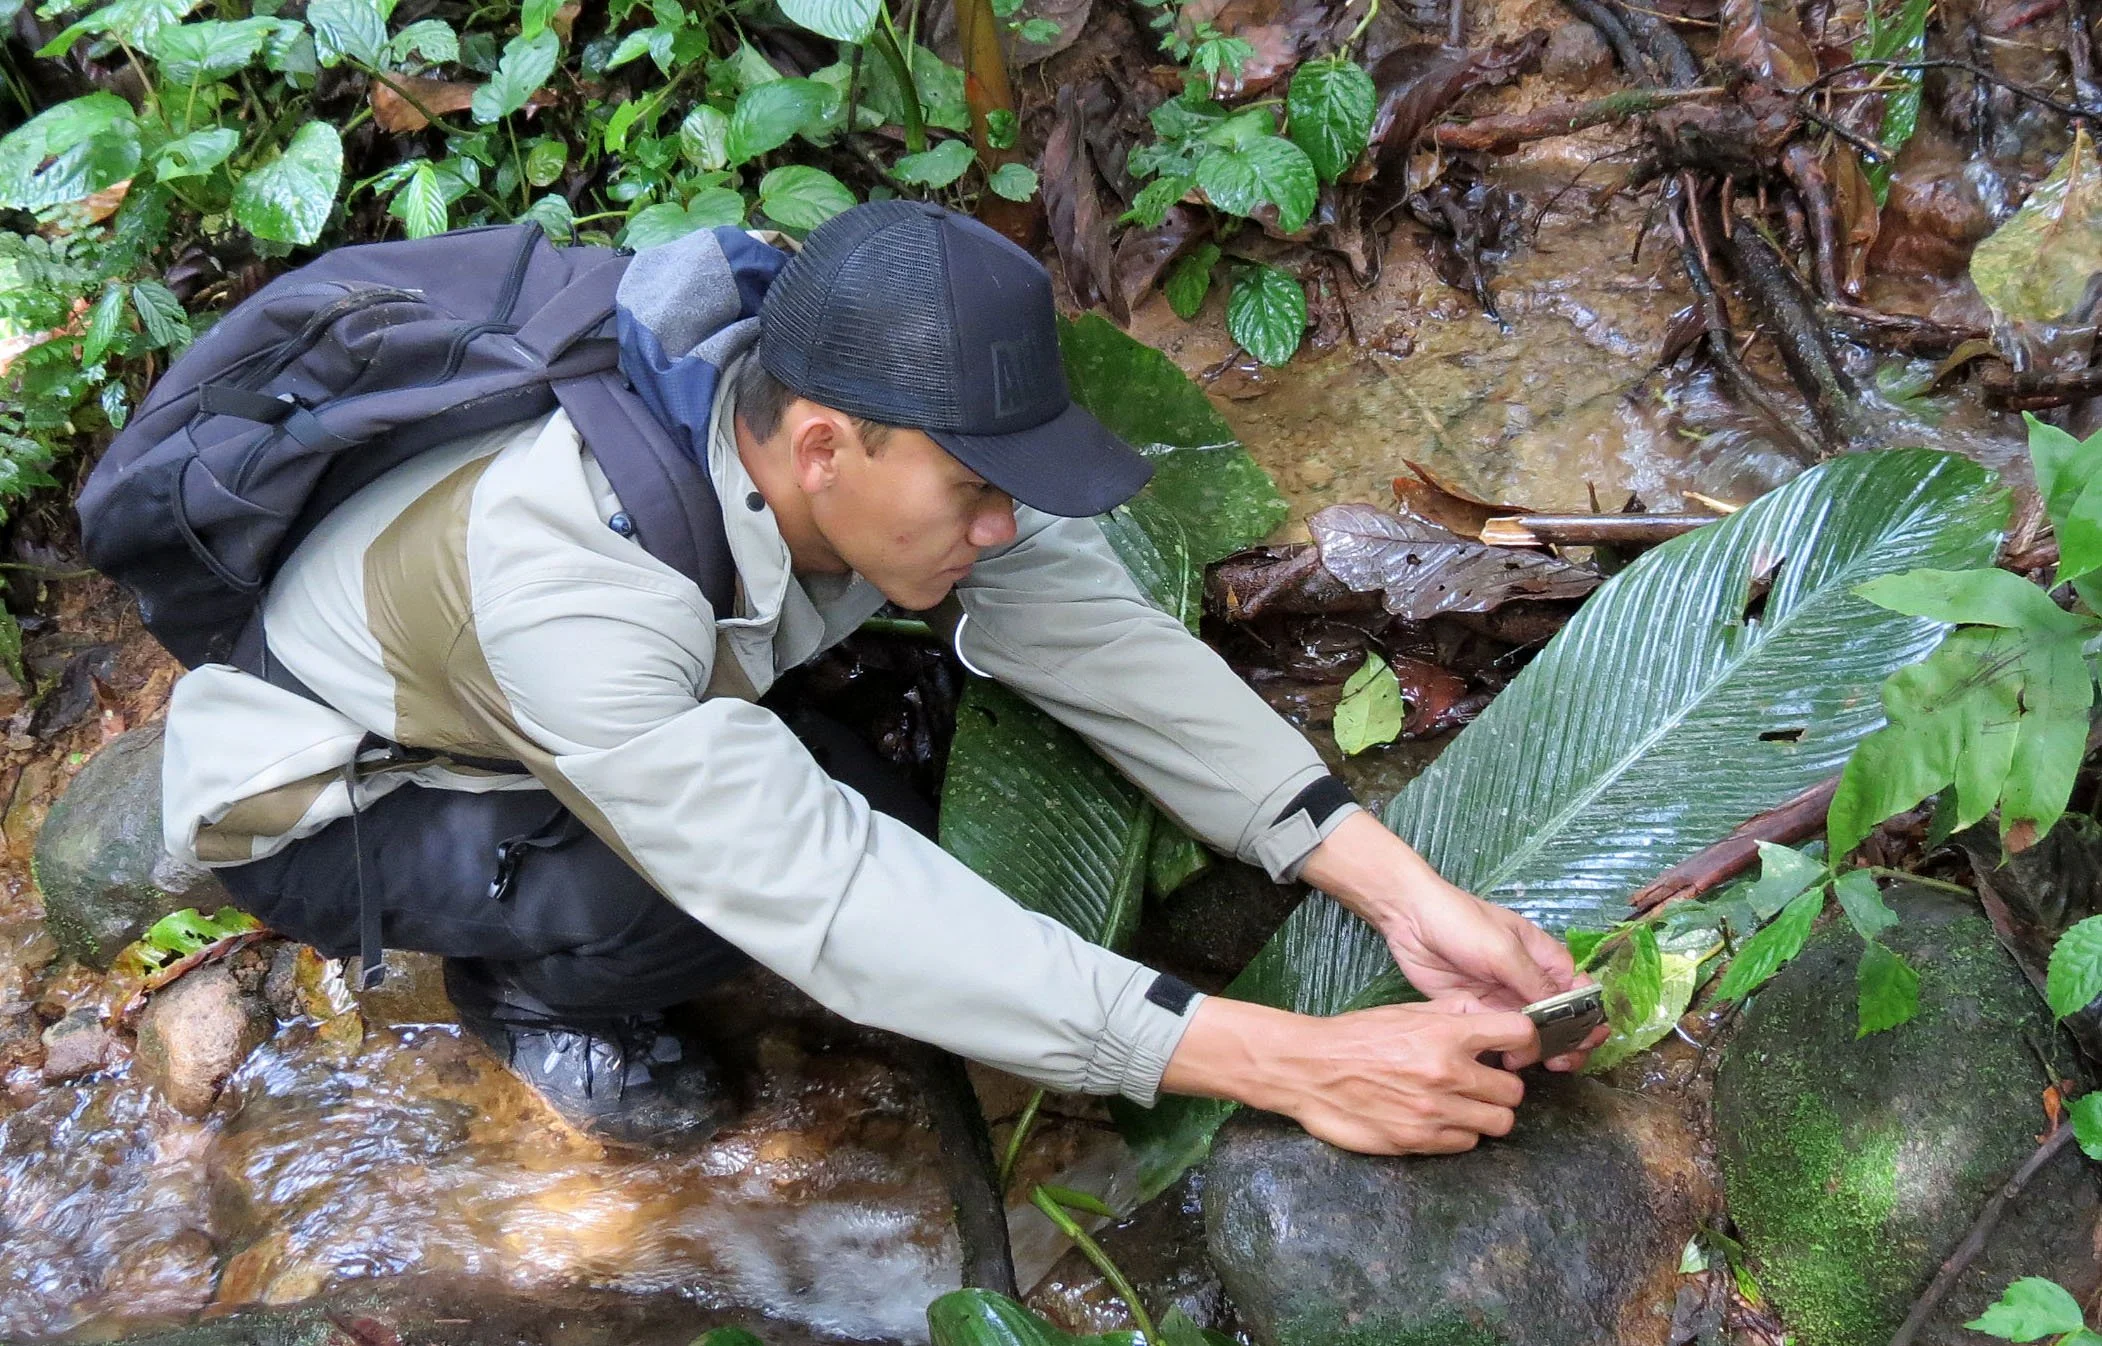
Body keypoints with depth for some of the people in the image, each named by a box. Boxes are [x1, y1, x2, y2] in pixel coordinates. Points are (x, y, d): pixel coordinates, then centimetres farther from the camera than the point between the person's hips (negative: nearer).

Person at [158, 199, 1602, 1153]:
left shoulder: (877, 430, -23)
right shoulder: (573, 587, -43)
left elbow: (1113, 646, -21)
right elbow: (845, 918, -45)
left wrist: (1405, 892, -30)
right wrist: (1295, 1065, -47)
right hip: (318, 799, -6)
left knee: (873, 822, -13)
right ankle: (527, 992, 0)